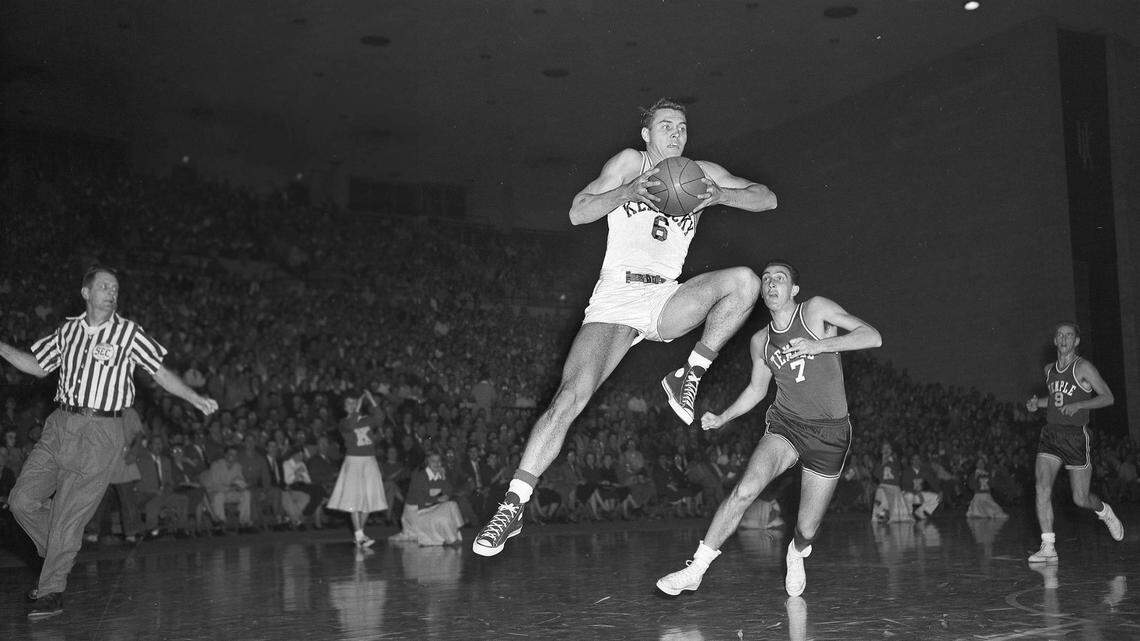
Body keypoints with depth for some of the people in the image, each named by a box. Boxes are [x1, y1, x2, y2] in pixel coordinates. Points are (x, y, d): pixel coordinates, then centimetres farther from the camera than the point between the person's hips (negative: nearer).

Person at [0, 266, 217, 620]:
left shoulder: (128, 332, -1)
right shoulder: (68, 330, 11)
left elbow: (161, 372, 1)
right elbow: (37, 365, 23)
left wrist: (195, 398, -9)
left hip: (100, 431, -5)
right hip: (60, 424, 5)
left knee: (69, 513, -5)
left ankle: (51, 592, 9)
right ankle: (57, 554, 27)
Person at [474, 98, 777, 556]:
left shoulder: (700, 174, 12)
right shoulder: (630, 162, 6)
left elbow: (767, 199, 8)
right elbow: (578, 213, -3)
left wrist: (721, 195, -12)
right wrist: (627, 192, -20)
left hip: (667, 301, 3)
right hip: (616, 300, -3)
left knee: (744, 280, -23)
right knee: (570, 398, -21)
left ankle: (690, 377, -10)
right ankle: (512, 506, -17)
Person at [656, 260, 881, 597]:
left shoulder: (815, 310, -6)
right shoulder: (760, 342, 7)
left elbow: (872, 337, -14)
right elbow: (757, 389, 21)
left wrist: (819, 345, -25)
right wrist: (721, 418, 9)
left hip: (830, 434, -2)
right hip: (785, 425, 3)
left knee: (807, 529, 3)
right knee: (744, 490, -23)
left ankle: (796, 555, 42)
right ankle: (696, 570, -16)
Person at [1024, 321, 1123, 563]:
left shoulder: (1083, 368, -5)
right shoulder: (1049, 369, 13)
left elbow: (1108, 397, -8)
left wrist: (1078, 405, -20)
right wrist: (1037, 403, 10)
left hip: (1076, 436, -5)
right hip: (1050, 434, 5)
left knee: (1081, 499, 3)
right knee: (1042, 488, -14)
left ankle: (1105, 512, 40)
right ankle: (1048, 548, -12)